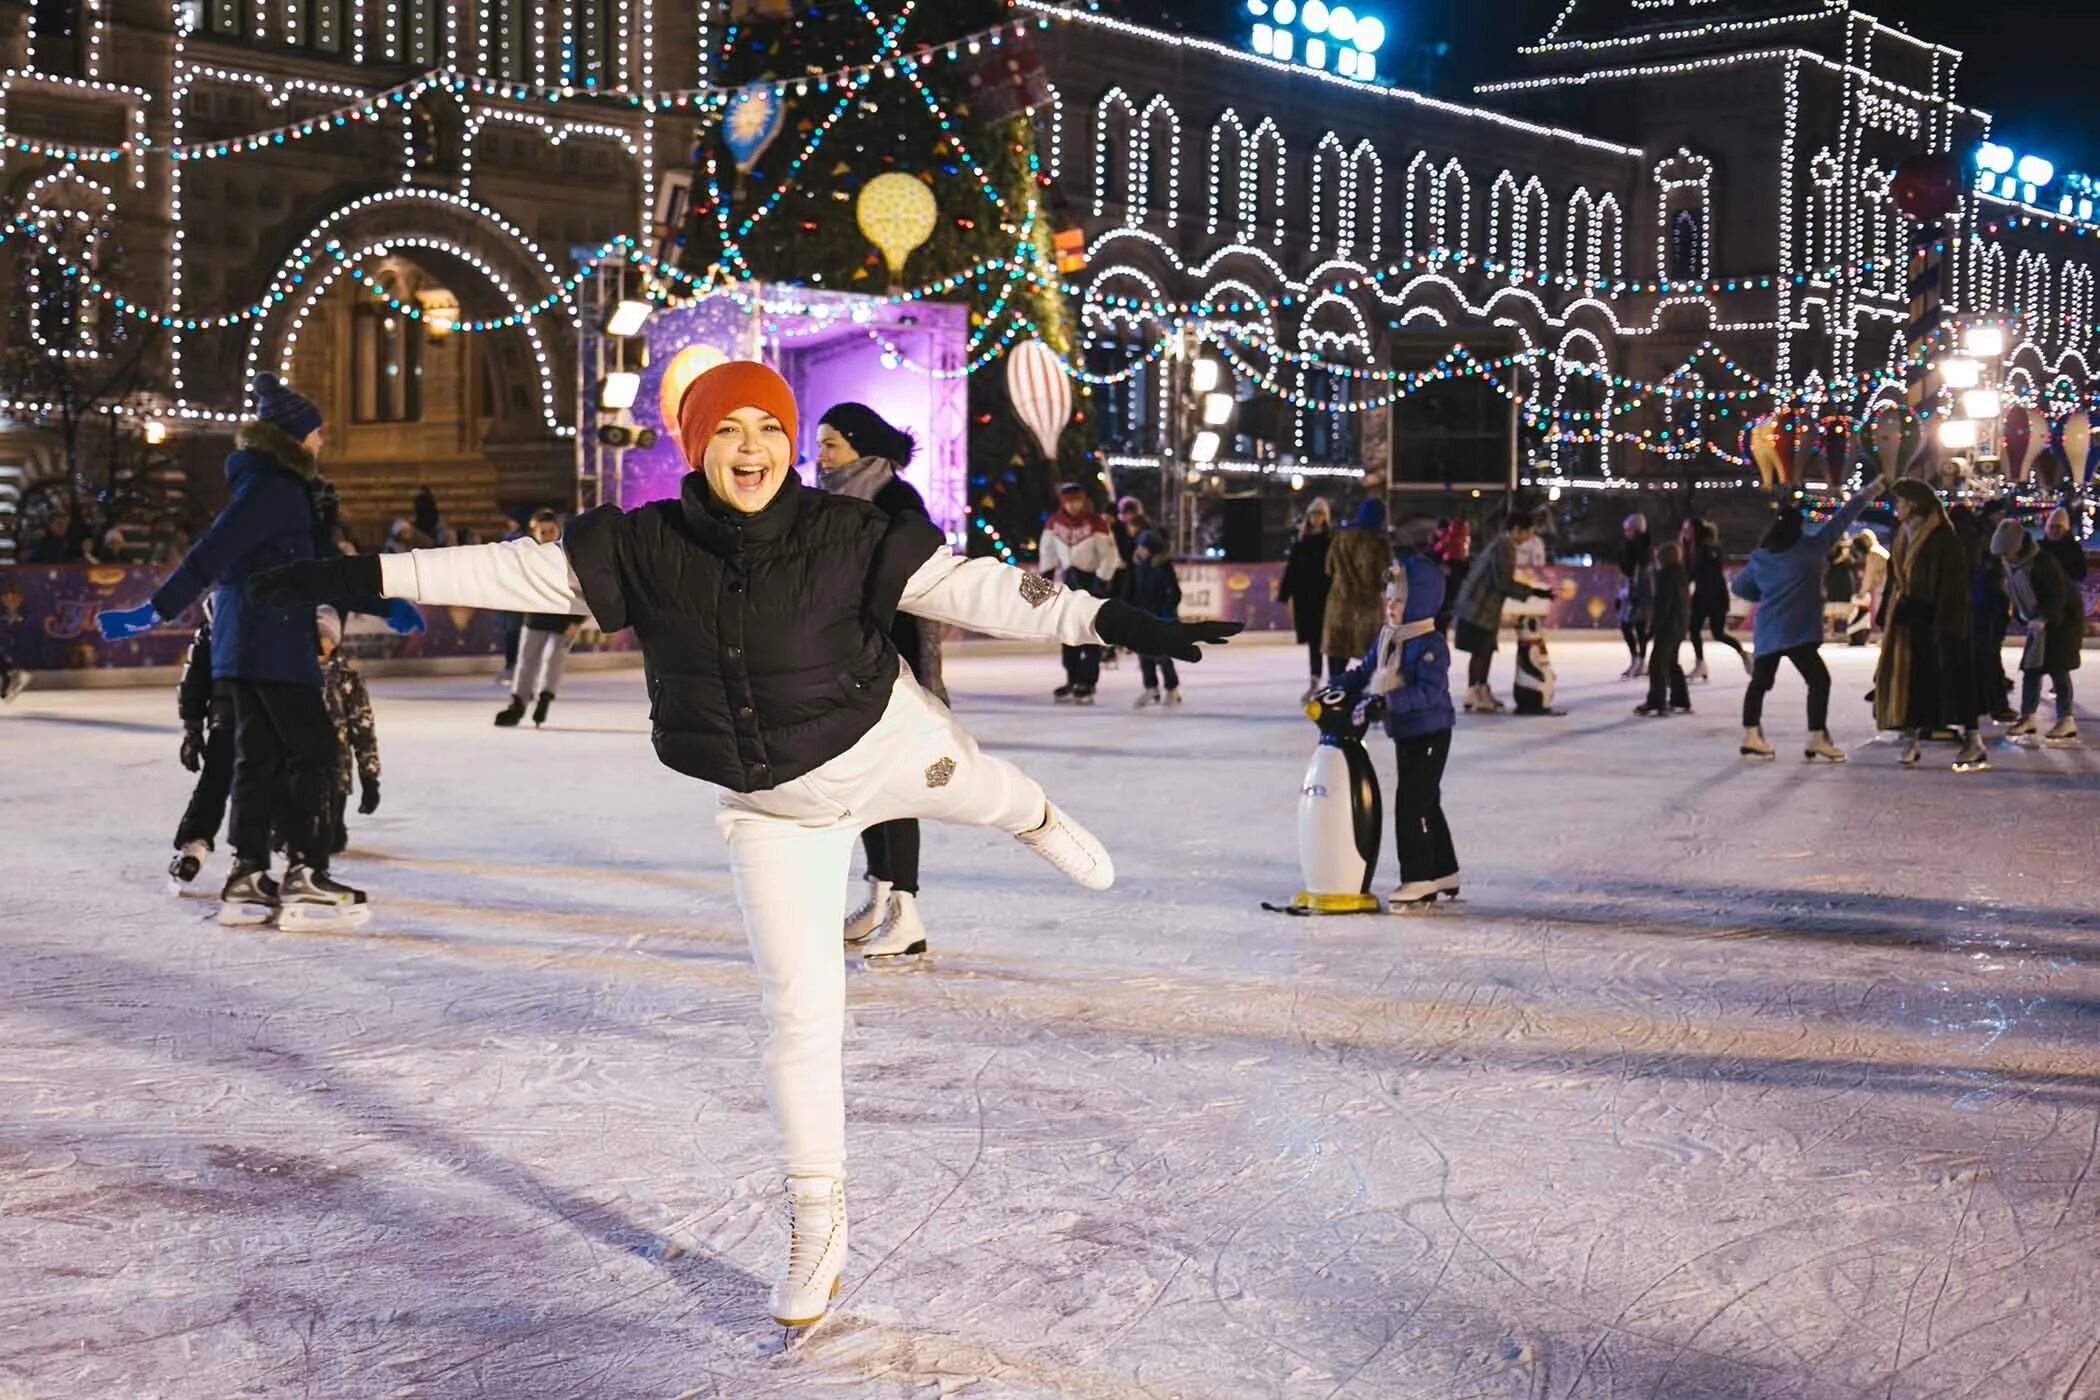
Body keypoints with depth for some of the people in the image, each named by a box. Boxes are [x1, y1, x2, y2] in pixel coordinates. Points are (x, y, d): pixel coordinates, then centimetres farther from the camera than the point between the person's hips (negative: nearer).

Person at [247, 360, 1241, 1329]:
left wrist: (1113, 621, -29)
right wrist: (359, 576, -13)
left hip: (889, 743, -1)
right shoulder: (643, 547, -15)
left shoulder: (844, 535, -20)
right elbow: (514, 573, -11)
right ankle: (817, 1221, 20)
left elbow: (971, 585, -22)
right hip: (772, 809, 1)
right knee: (797, 1011, 3)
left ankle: (1039, 822, 67)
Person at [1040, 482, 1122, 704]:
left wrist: (1101, 584, -18)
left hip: (1092, 579, -5)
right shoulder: (1054, 523, -4)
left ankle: (1087, 684, -6)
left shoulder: (1097, 523, -19)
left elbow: (1109, 555, -16)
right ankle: (1073, 681, 19)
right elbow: (1048, 550, 8)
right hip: (1068, 579, 5)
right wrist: (1046, 577, 5)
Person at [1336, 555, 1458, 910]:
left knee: (1412, 804, -9)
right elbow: (1364, 671, 16)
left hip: (1430, 733, -9)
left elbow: (1429, 691, -29)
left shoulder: (1431, 644, -19)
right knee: (1425, 804, 17)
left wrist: (1387, 701, -34)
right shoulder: (1387, 638, 8)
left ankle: (1417, 881, -3)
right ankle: (1443, 874, 29)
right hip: (1404, 734, 9)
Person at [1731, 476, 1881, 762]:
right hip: (1795, 632, -6)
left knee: (1760, 681, 13)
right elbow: (1839, 522, 0)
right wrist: (1866, 495, 9)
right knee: (1819, 680, 0)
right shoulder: (1808, 547, -6)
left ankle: (1751, 737, 12)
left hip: (1767, 631, 6)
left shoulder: (1760, 557, 7)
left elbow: (1740, 586, 16)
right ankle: (1817, 739, -5)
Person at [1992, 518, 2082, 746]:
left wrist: (2041, 619, -36)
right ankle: (2027, 719, 7)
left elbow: (2058, 597, -27)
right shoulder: (2011, 566, -1)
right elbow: (2017, 596, 11)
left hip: (2063, 618, -8)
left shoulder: (2043, 563, -26)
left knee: (2058, 668, -9)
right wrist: (2023, 619, 3)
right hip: (2038, 621, 8)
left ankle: (2066, 721, -5)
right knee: (2031, 668, 4)